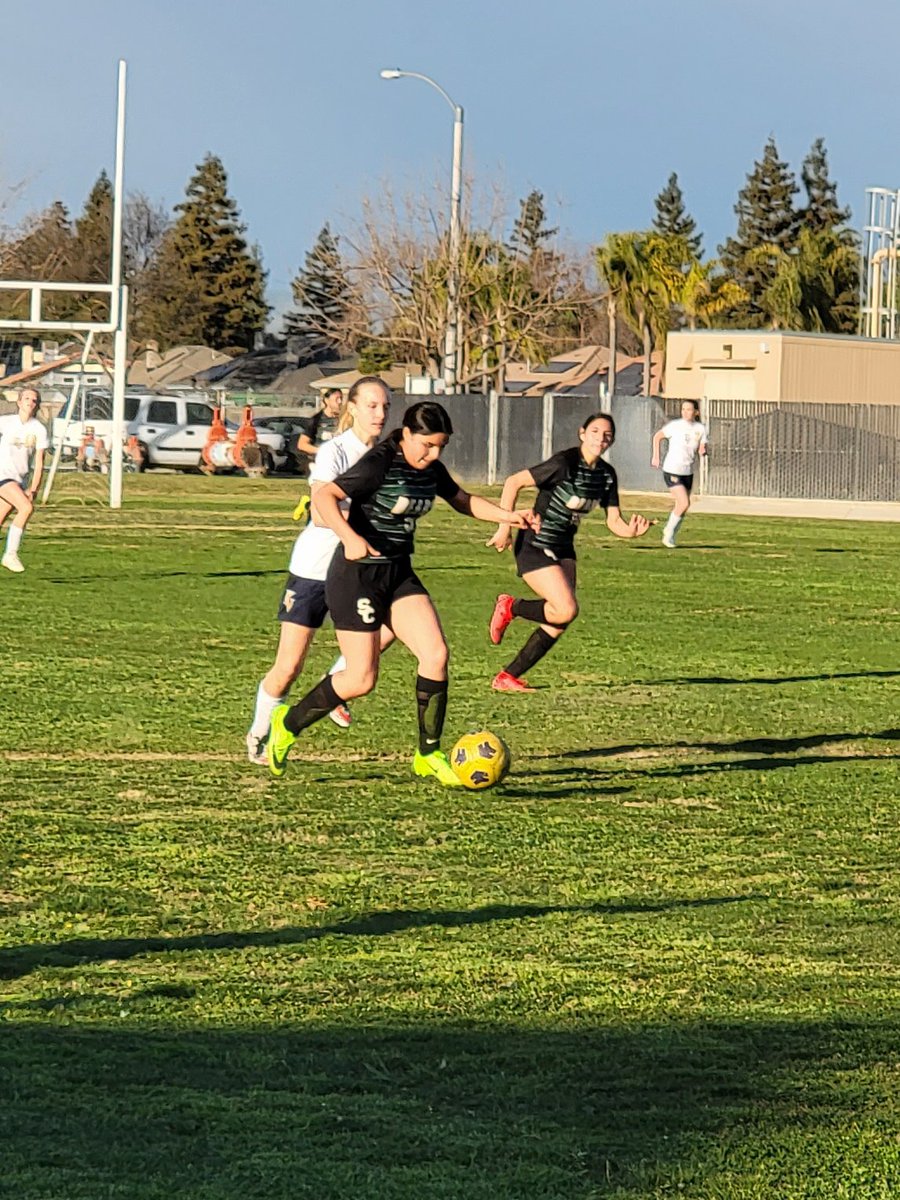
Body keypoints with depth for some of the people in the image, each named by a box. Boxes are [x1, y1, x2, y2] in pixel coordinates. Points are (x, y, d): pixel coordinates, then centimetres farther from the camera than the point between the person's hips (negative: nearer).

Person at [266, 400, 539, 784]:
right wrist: (350, 537, -43)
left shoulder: (430, 468, 5)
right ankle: (288, 723, 19)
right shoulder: (379, 464, -18)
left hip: (399, 573, 7)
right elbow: (325, 496, -28)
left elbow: (463, 501, 21)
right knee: (361, 680, -5)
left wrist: (509, 516, 6)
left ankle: (429, 755, 2)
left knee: (436, 654, -10)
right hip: (357, 575, -7)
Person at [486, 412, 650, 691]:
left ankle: (507, 677, 11)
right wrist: (504, 528, -22)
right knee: (566, 610, -19)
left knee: (558, 624, 2)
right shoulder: (565, 463, -21)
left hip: (563, 548, 8)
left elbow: (613, 521, 3)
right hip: (535, 546, -8)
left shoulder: (606, 474, 2)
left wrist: (631, 530, -20)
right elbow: (514, 482, -21)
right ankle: (510, 608, 7)